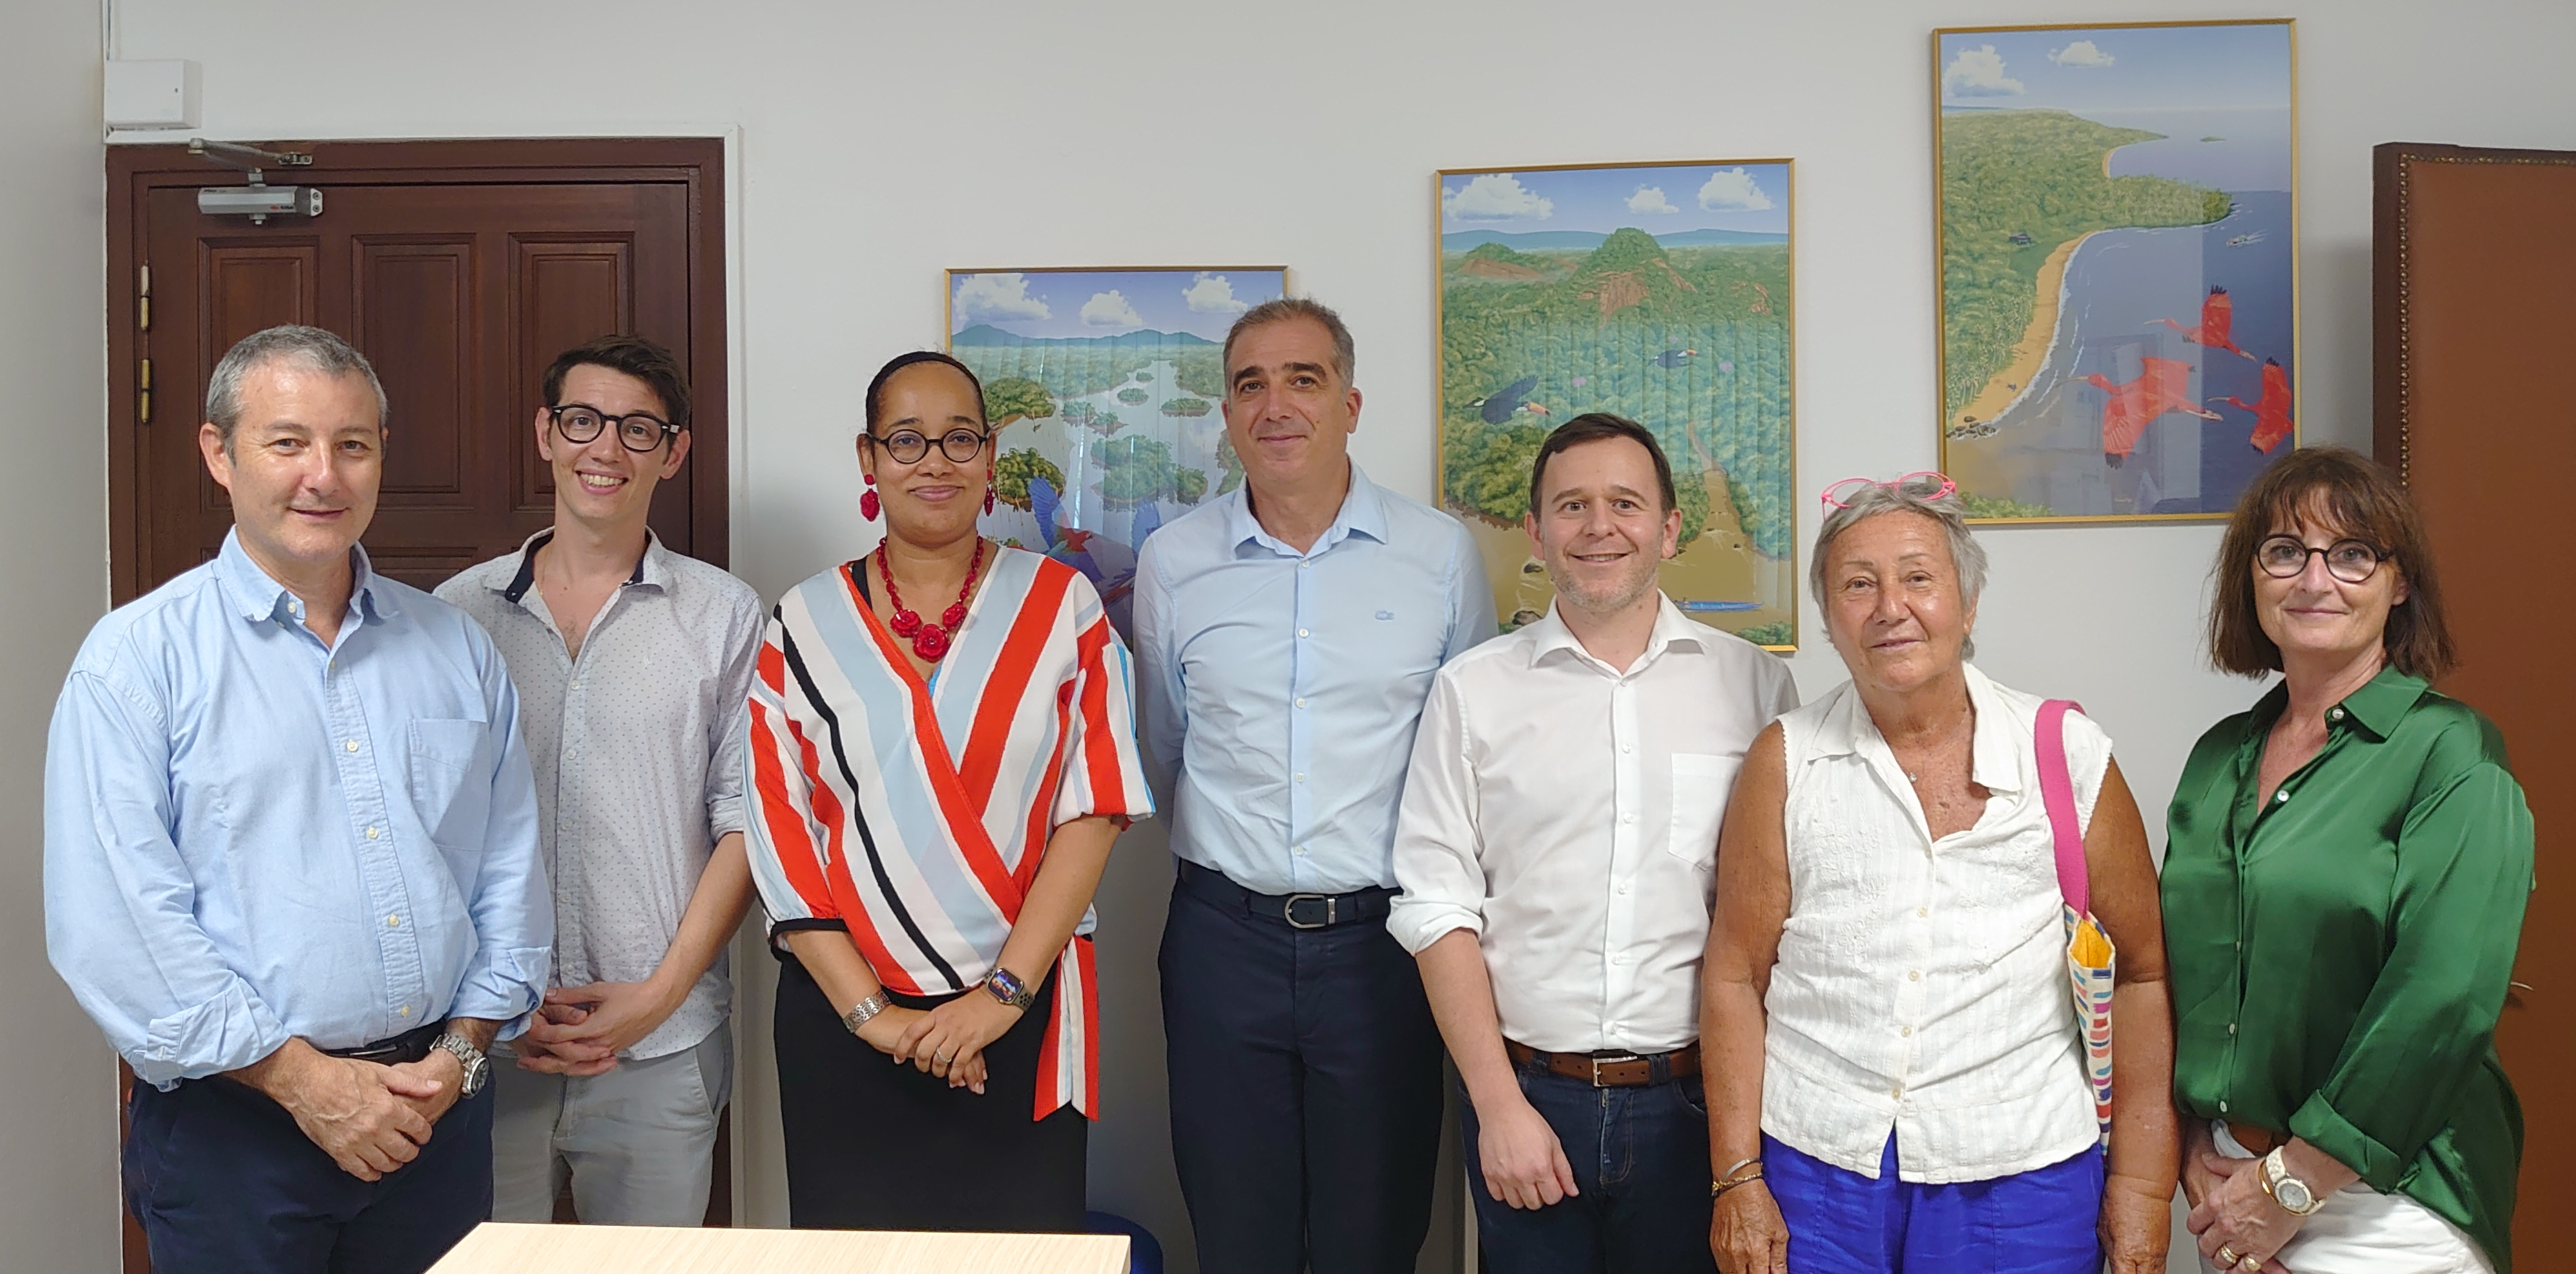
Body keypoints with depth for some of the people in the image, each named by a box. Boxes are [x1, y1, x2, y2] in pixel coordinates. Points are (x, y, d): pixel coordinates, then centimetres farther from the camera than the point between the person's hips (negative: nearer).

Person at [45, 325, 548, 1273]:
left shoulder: (457, 649, 8)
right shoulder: (138, 657, -4)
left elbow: (511, 868, 8)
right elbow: (114, 922, -11)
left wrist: (462, 1050, -3)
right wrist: (301, 1076, -13)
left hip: (437, 1107, 3)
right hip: (231, 1130, -3)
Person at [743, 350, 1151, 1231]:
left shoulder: (1061, 605, 2)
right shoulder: (805, 624, 4)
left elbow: (1094, 806, -4)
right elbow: (778, 831, 0)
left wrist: (1006, 992, -11)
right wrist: (869, 1011, -7)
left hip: (1023, 1015, 0)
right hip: (844, 1018, 1)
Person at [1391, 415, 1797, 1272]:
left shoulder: (1754, 684, 2)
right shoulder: (1472, 690, 2)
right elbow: (1438, 910, -1)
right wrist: (1500, 1105, -6)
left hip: (1696, 1100, 0)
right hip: (1529, 1092, 0)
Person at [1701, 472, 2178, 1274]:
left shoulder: (2069, 757, -1)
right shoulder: (1785, 763, 0)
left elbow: (2142, 975, 3)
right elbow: (1736, 976, 0)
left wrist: (2144, 1185, 1)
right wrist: (1737, 1179, -3)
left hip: (2020, 1183, 0)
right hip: (1815, 1175, 1)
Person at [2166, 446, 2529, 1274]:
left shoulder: (2453, 755, -11)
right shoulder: (2221, 755, 6)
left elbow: (2441, 1002, -18)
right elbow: (2181, 964, 7)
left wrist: (2291, 1186, -16)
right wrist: (2198, 1151, -4)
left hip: (2383, 1205, -5)